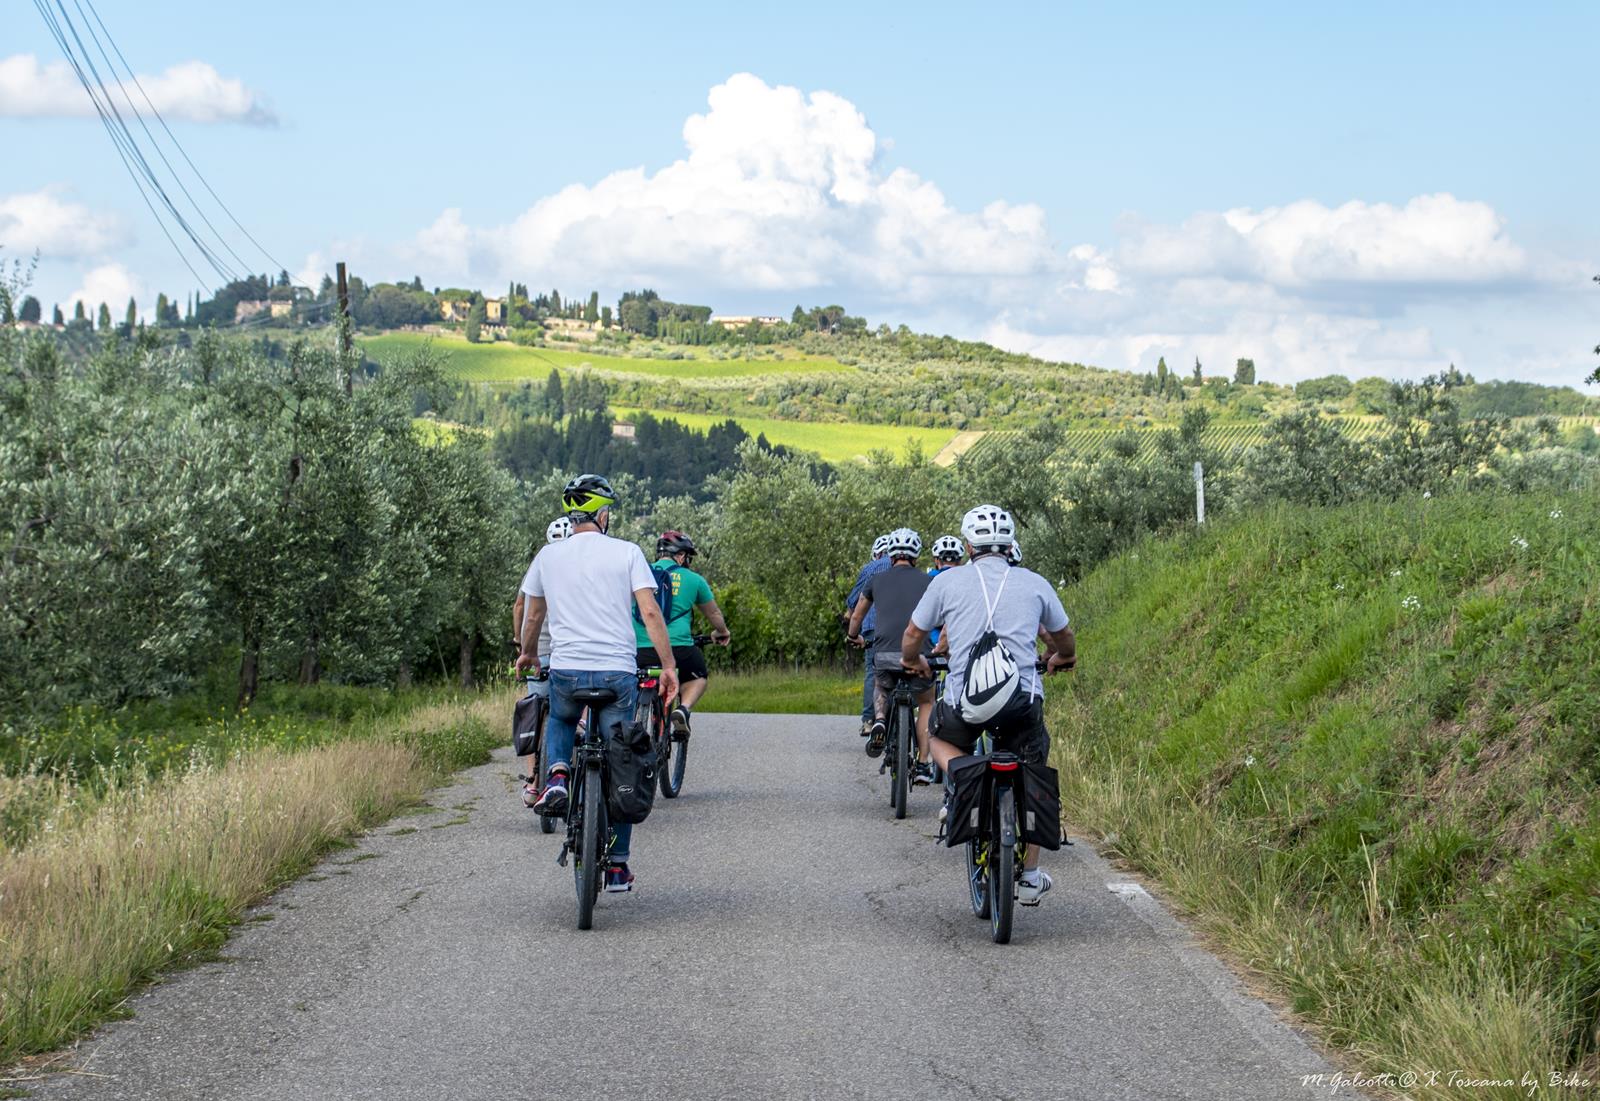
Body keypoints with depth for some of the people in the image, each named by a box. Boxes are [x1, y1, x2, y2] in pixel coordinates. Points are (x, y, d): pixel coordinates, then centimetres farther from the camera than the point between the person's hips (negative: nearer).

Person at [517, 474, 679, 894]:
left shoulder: (548, 555, 8)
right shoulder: (627, 552, 0)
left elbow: (532, 616, 18)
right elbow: (650, 612, -7)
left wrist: (527, 655, 37)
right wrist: (669, 665, -1)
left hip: (565, 671, 2)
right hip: (618, 672, -2)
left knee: (559, 720, 35)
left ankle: (557, 776, 5)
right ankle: (617, 866, 12)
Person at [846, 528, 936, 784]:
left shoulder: (877, 579, 16)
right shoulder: (928, 582, 13)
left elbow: (857, 616, 30)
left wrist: (854, 637, 51)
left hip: (885, 654, 1)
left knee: (881, 687, 36)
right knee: (926, 703, 27)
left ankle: (879, 721, 5)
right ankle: (923, 765, 16)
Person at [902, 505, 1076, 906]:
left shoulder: (947, 581, 7)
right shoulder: (1035, 583, 11)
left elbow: (911, 639, 15)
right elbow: (1066, 643, 26)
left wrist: (914, 661, 37)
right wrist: (1060, 659, 49)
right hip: (1023, 700, 1)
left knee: (940, 738, 32)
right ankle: (1030, 877, 22)